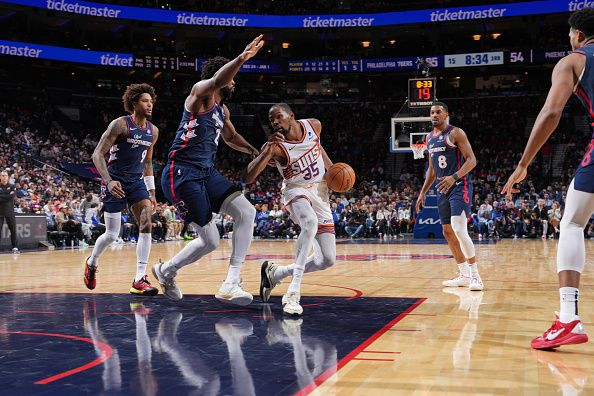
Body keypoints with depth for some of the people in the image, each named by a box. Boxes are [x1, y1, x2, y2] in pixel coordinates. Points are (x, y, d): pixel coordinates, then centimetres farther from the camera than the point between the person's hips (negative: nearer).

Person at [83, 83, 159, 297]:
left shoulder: (153, 131, 6)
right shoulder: (120, 124, -13)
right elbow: (98, 154, -14)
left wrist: (151, 192, 15)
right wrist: (109, 181, -26)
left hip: (137, 181, 5)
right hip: (115, 182, -5)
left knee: (146, 225, -13)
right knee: (112, 234, 0)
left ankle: (139, 279, -11)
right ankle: (91, 262, 32)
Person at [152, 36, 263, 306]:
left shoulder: (222, 110, 19)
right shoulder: (201, 93, -7)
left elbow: (230, 137, 38)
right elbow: (216, 81, -32)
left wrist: (255, 152, 23)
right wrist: (242, 58, -48)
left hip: (206, 173, 9)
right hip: (181, 174, -9)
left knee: (247, 212, -9)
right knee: (210, 241, -8)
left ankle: (231, 285, -8)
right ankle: (166, 270, 20)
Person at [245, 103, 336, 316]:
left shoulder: (314, 125, -7)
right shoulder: (275, 146, -20)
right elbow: (248, 178, -31)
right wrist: (267, 151, -40)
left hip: (320, 193, 5)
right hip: (296, 191, -5)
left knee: (328, 260, -1)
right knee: (310, 223, -42)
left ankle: (275, 272, 16)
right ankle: (293, 291, -41)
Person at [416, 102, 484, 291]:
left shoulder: (456, 133, -8)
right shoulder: (430, 137, 15)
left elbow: (471, 160, -15)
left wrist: (454, 177, -29)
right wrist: (423, 192, 18)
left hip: (460, 186, -8)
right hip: (442, 188, 8)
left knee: (459, 229, -20)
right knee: (448, 232, 9)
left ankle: (475, 275, -13)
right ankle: (464, 275, 19)